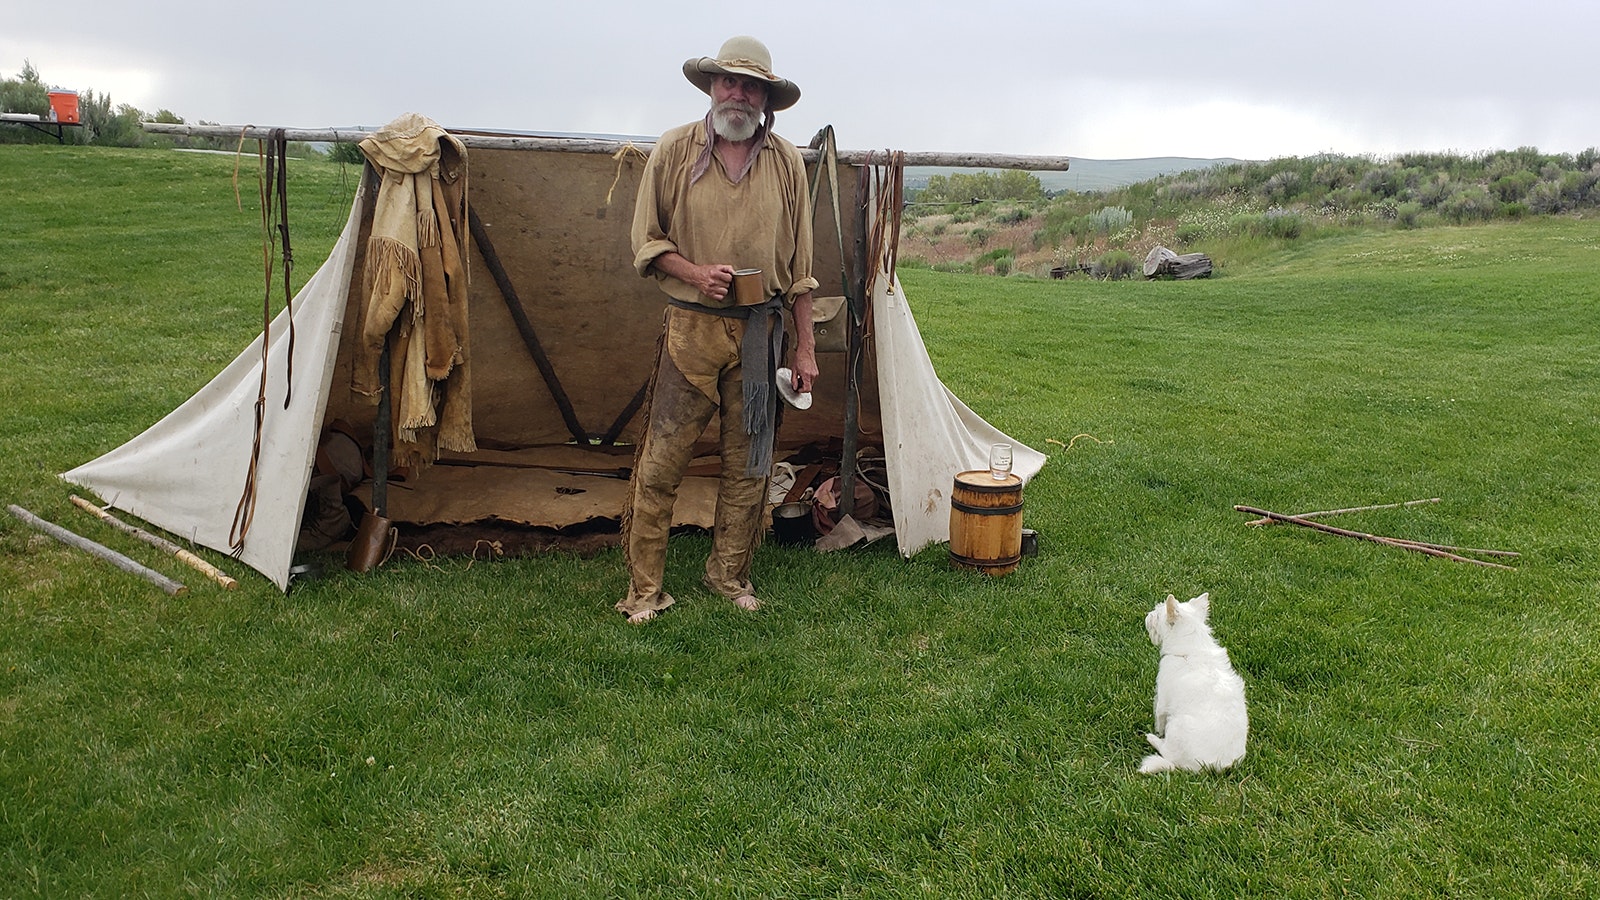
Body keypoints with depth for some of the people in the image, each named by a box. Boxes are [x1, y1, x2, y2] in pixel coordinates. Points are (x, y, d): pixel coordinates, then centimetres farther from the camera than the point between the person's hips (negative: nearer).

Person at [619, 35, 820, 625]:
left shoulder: (787, 162, 6)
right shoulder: (674, 150, 2)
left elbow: (799, 263, 9)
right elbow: (646, 242, 6)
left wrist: (805, 347, 7)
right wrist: (694, 273, -13)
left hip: (761, 333, 2)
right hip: (691, 328, -2)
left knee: (748, 464, 9)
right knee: (661, 461, -2)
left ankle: (729, 574, 26)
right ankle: (644, 589, 10)